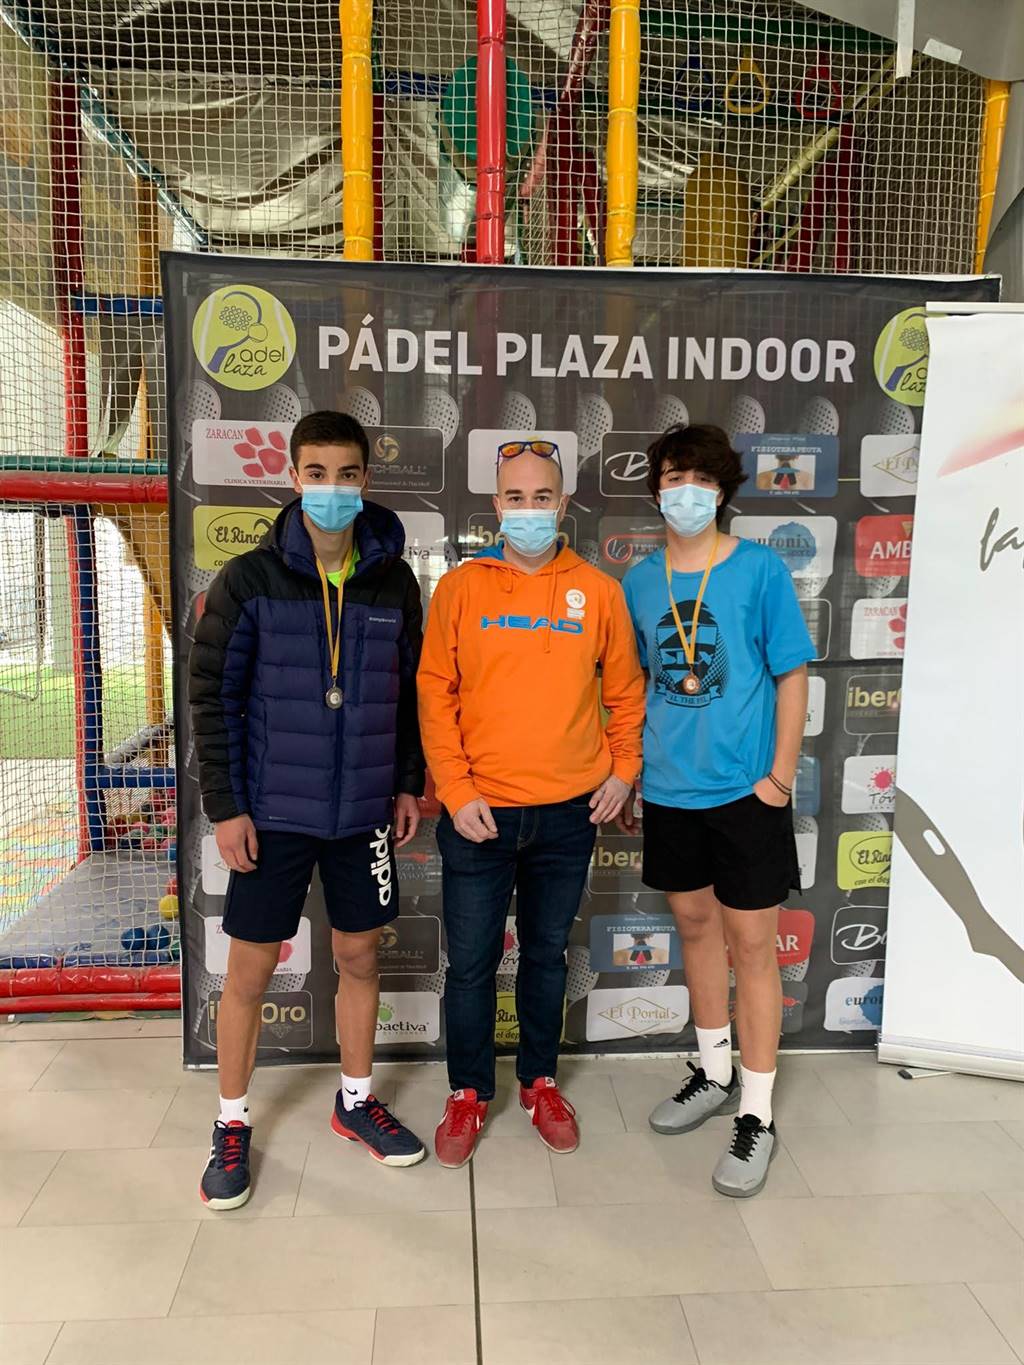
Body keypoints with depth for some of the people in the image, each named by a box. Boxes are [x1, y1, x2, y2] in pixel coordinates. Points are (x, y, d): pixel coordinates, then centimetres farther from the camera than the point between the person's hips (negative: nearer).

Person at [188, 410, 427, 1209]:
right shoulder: (248, 581, -7)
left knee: (361, 956, 14)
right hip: (272, 812, -2)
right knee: (250, 969, 8)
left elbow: (410, 690, 8)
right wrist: (224, 805, -8)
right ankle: (232, 1125, 29)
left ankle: (357, 1101, 35)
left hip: (364, 811, 3)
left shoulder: (394, 582, 1)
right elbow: (212, 696, -6)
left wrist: (409, 782, 6)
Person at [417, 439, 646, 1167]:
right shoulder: (460, 587, -3)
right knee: (472, 961, 9)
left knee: (548, 954, 17)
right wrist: (456, 791, -9)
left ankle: (540, 1080, 37)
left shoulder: (599, 590, 1)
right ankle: (469, 1091, 30)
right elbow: (436, 696, -4)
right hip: (479, 811, -1)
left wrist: (624, 767, 1)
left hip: (569, 811, 1)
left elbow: (625, 689, 9)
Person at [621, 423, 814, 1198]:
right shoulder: (640, 580, 4)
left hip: (744, 788, -4)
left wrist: (781, 774, -10)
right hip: (669, 788, 4)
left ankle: (756, 1114, 18)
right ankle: (715, 1074, 37)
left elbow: (792, 676, -5)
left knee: (752, 944, 3)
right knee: (695, 926, 17)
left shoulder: (761, 570, -7)